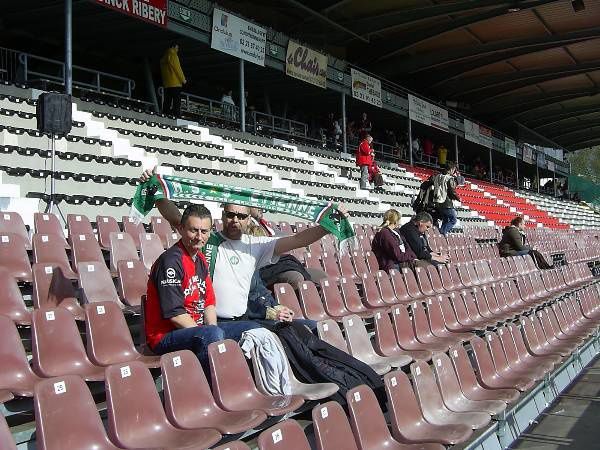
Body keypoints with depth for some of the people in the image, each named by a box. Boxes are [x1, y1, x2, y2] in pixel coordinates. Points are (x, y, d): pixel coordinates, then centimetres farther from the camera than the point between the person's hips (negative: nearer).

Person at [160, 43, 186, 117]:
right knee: (176, 102, -12)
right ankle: (176, 115, -20)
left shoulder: (163, 57, 21)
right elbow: (177, 68, -9)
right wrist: (183, 79, -2)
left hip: (166, 84, 8)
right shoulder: (173, 55, -4)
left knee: (167, 102, 6)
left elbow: (163, 71, 20)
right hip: (175, 83, -8)